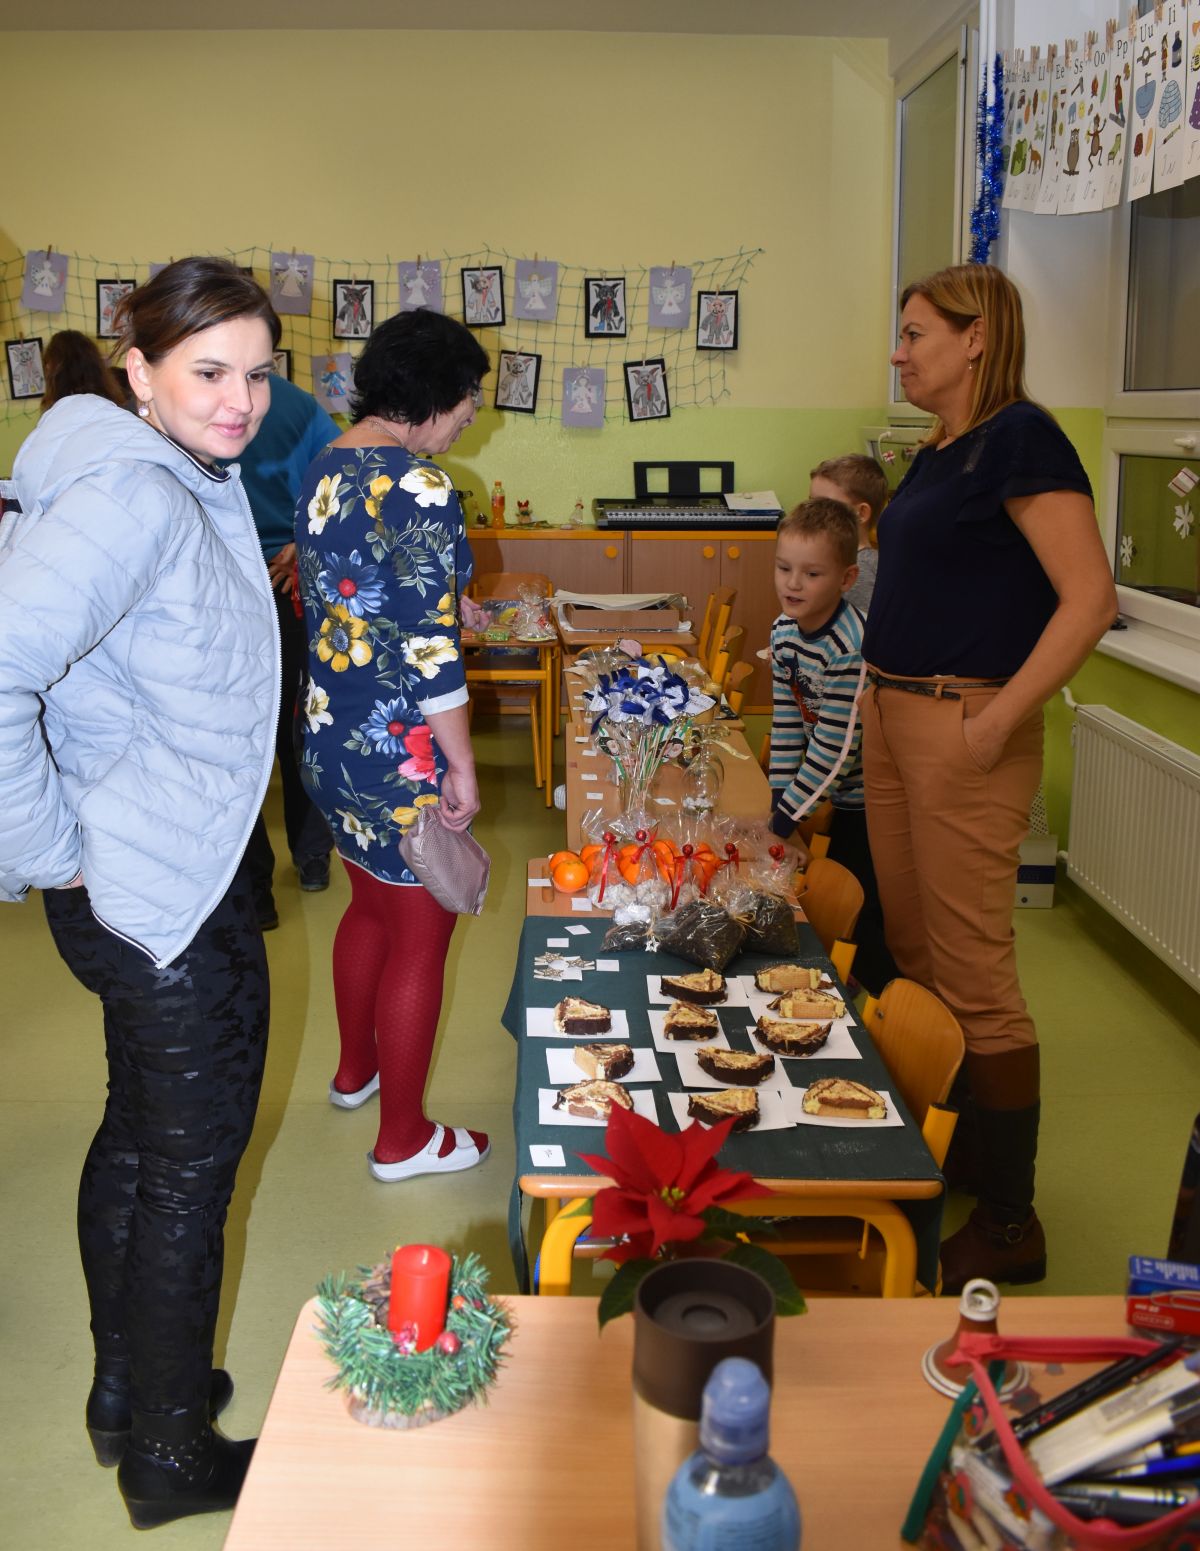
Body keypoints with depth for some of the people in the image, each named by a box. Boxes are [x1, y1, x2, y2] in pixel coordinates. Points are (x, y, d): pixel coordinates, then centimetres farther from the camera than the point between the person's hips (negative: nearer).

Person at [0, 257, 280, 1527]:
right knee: (191, 1164, 6)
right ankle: (170, 1458, 26)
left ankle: (124, 1393, 42)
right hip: (171, 902, -10)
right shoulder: (132, 495, -23)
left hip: (150, 886, 10)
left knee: (139, 1135, 22)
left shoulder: (189, 486, 9)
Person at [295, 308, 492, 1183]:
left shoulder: (326, 469, 5)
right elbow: (430, 650, -24)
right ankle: (404, 1139, 21)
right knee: (421, 939, 7)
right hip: (402, 751, -9)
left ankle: (357, 1070, 47)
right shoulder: (420, 489, -22)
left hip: (332, 737, 9)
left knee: (371, 907, 27)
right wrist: (463, 768, -17)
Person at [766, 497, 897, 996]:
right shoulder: (785, 630, -2)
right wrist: (778, 794, 0)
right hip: (842, 796, 8)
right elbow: (786, 719, 5)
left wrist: (783, 819, -20)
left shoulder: (851, 650, -28)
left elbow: (834, 748, -25)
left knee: (862, 914, -6)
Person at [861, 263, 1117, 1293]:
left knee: (974, 977, -4)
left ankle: (1010, 1226, 9)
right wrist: (874, 691, 15)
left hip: (964, 726, -9)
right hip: (892, 714, 9)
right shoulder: (938, 452, 15)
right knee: (913, 957, 15)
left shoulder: (1020, 437, -12)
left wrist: (1001, 719, -23)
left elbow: (1090, 599, -19)